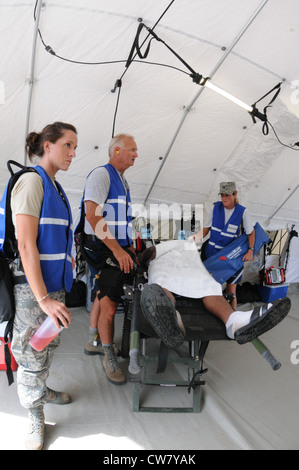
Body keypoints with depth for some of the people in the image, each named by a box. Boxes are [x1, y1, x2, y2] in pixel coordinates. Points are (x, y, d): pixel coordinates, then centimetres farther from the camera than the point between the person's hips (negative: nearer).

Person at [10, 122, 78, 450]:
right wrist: (43, 298, -24)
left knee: (48, 345, 23)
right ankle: (35, 420, 27)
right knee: (33, 353, 7)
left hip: (53, 281, 9)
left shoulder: (55, 187, 12)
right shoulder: (31, 181, -15)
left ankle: (40, 390, 46)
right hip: (32, 285, -9)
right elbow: (26, 245, -21)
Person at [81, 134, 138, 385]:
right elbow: (93, 215, -22)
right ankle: (109, 357, 11)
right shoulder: (101, 174, -12)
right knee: (109, 303, -5)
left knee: (103, 296, 18)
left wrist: (130, 246, 18)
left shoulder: (122, 180, 18)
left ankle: (93, 342, 35)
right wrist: (117, 250, -24)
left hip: (118, 249, 10)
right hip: (103, 249, -10)